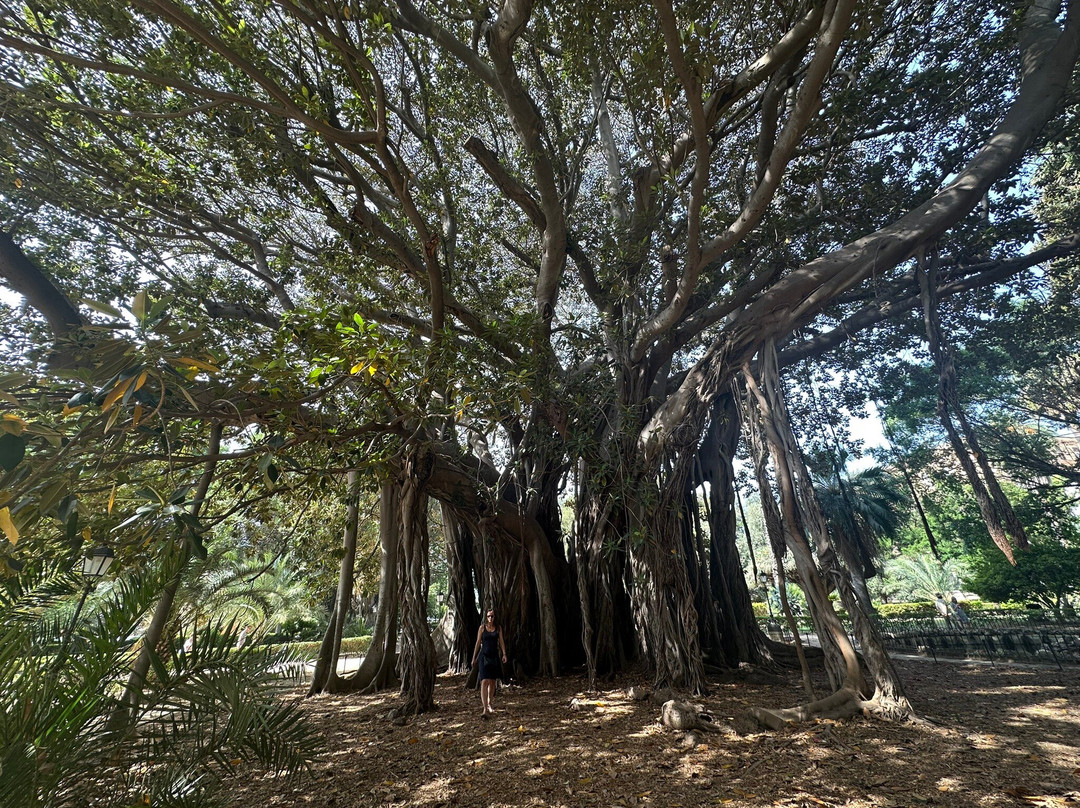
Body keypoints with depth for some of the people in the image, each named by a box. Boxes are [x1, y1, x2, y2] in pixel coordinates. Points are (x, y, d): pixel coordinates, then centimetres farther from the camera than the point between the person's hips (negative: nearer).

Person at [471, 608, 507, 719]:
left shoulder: (498, 628, 4)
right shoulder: (482, 628, -1)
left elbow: (501, 642, 4)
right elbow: (478, 643, 4)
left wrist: (504, 654, -8)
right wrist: (474, 658, 8)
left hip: (494, 656, 3)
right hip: (484, 656, -3)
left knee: (492, 681, 14)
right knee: (484, 681, -13)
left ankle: (490, 703, 34)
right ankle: (485, 709, -15)